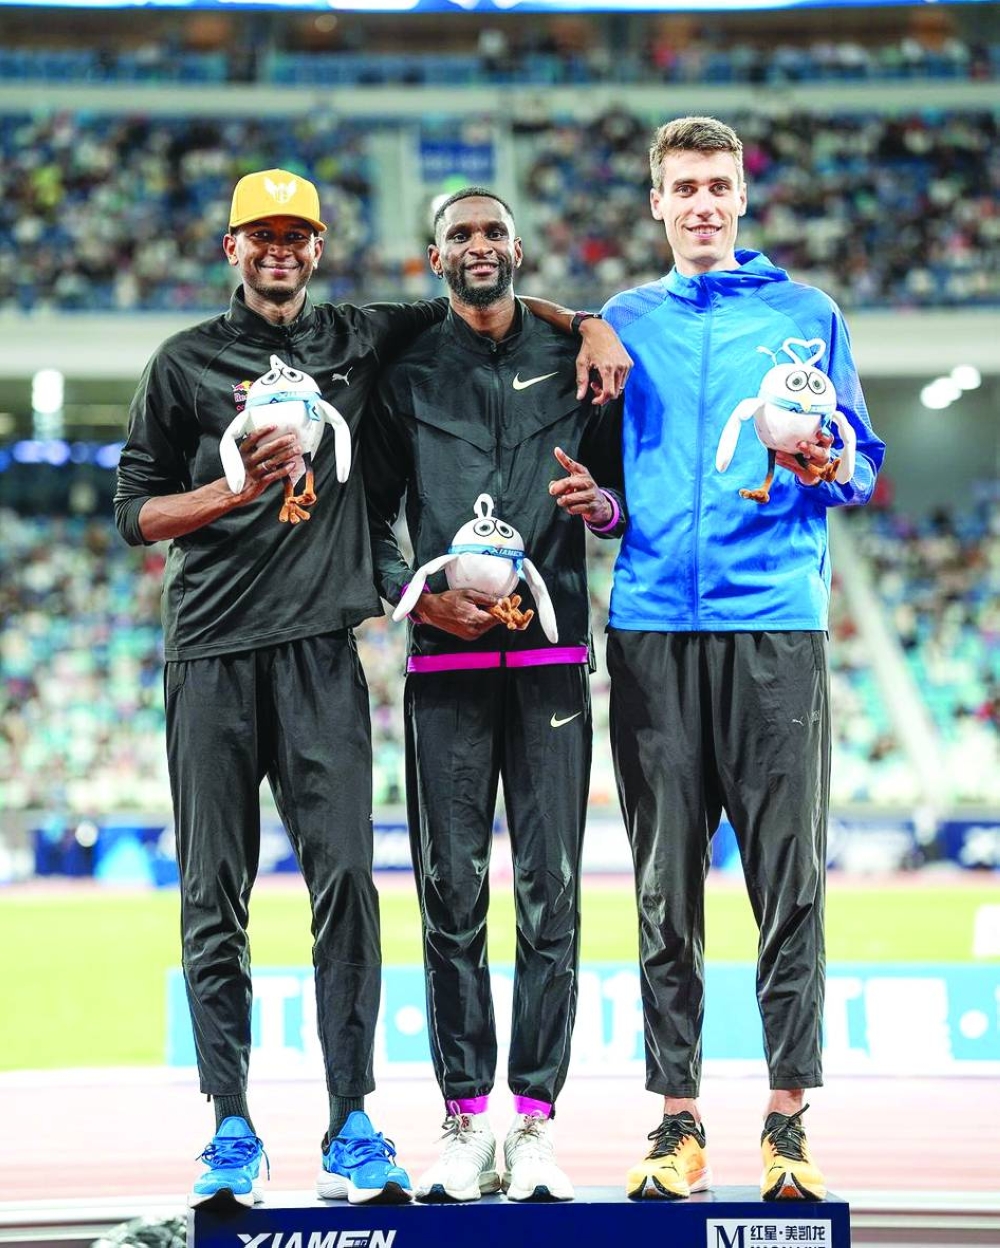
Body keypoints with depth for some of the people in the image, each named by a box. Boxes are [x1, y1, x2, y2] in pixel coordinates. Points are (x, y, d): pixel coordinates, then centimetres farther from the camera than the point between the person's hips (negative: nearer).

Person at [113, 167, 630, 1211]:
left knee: (343, 874, -9)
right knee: (213, 893, 0)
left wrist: (586, 327, 9)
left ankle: (350, 1132, -5)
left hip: (321, 650, 1)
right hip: (212, 654, 0)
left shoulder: (357, 340, 15)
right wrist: (240, 486, -8)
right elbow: (136, 512, 8)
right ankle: (231, 1128, 7)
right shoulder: (187, 363, 10)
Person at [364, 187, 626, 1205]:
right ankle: (465, 1121, 3)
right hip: (444, 662, 0)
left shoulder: (571, 363, 12)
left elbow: (626, 496, 15)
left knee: (550, 896, -3)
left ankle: (536, 1123, 1)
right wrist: (418, 597, -5)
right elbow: (368, 518, 12)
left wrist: (599, 502, -8)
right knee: (452, 894, -2)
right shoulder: (406, 376, 11)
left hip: (550, 660, 0)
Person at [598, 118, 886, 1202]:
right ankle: (677, 1122, 8)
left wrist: (827, 470, -11)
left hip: (776, 622, -2)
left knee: (788, 877, -4)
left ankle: (787, 1119, 2)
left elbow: (863, 462, 10)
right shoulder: (623, 324, 17)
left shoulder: (807, 316, 12)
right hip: (653, 624, 2)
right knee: (664, 886, 2)